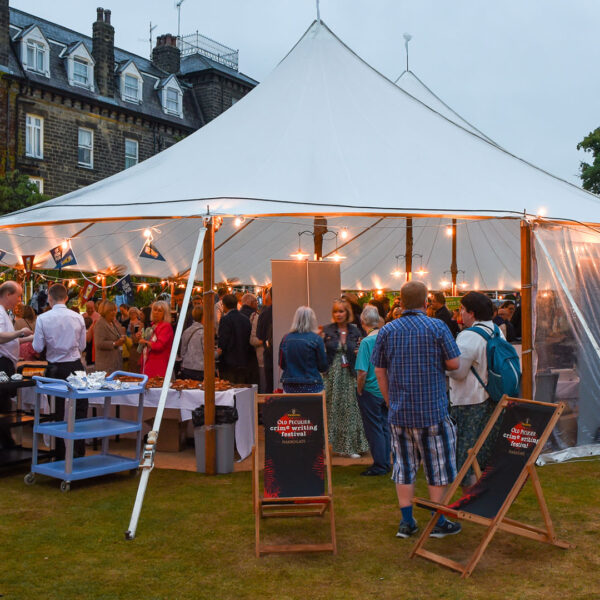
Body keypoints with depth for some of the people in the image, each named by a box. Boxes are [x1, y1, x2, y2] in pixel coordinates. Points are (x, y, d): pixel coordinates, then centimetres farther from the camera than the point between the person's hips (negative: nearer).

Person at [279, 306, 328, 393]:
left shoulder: (286, 338, 1)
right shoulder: (316, 339, -7)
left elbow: (281, 365, 9)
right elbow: (323, 367, -3)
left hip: (289, 386, 3)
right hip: (311, 387, -3)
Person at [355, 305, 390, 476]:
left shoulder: (366, 342, -18)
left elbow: (362, 372, -22)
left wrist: (359, 391, -9)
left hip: (371, 391, -6)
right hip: (387, 391, 6)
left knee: (374, 429, 4)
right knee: (385, 427, 15)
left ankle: (379, 466, 11)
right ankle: (386, 463, 24)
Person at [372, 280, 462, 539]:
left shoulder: (386, 331, 3)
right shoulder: (437, 327, -7)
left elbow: (379, 372, 6)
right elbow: (454, 364, -5)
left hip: (399, 411, 3)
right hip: (433, 410, -3)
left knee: (404, 465, 10)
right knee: (437, 465, 8)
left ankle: (406, 522, 14)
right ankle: (439, 522, 15)